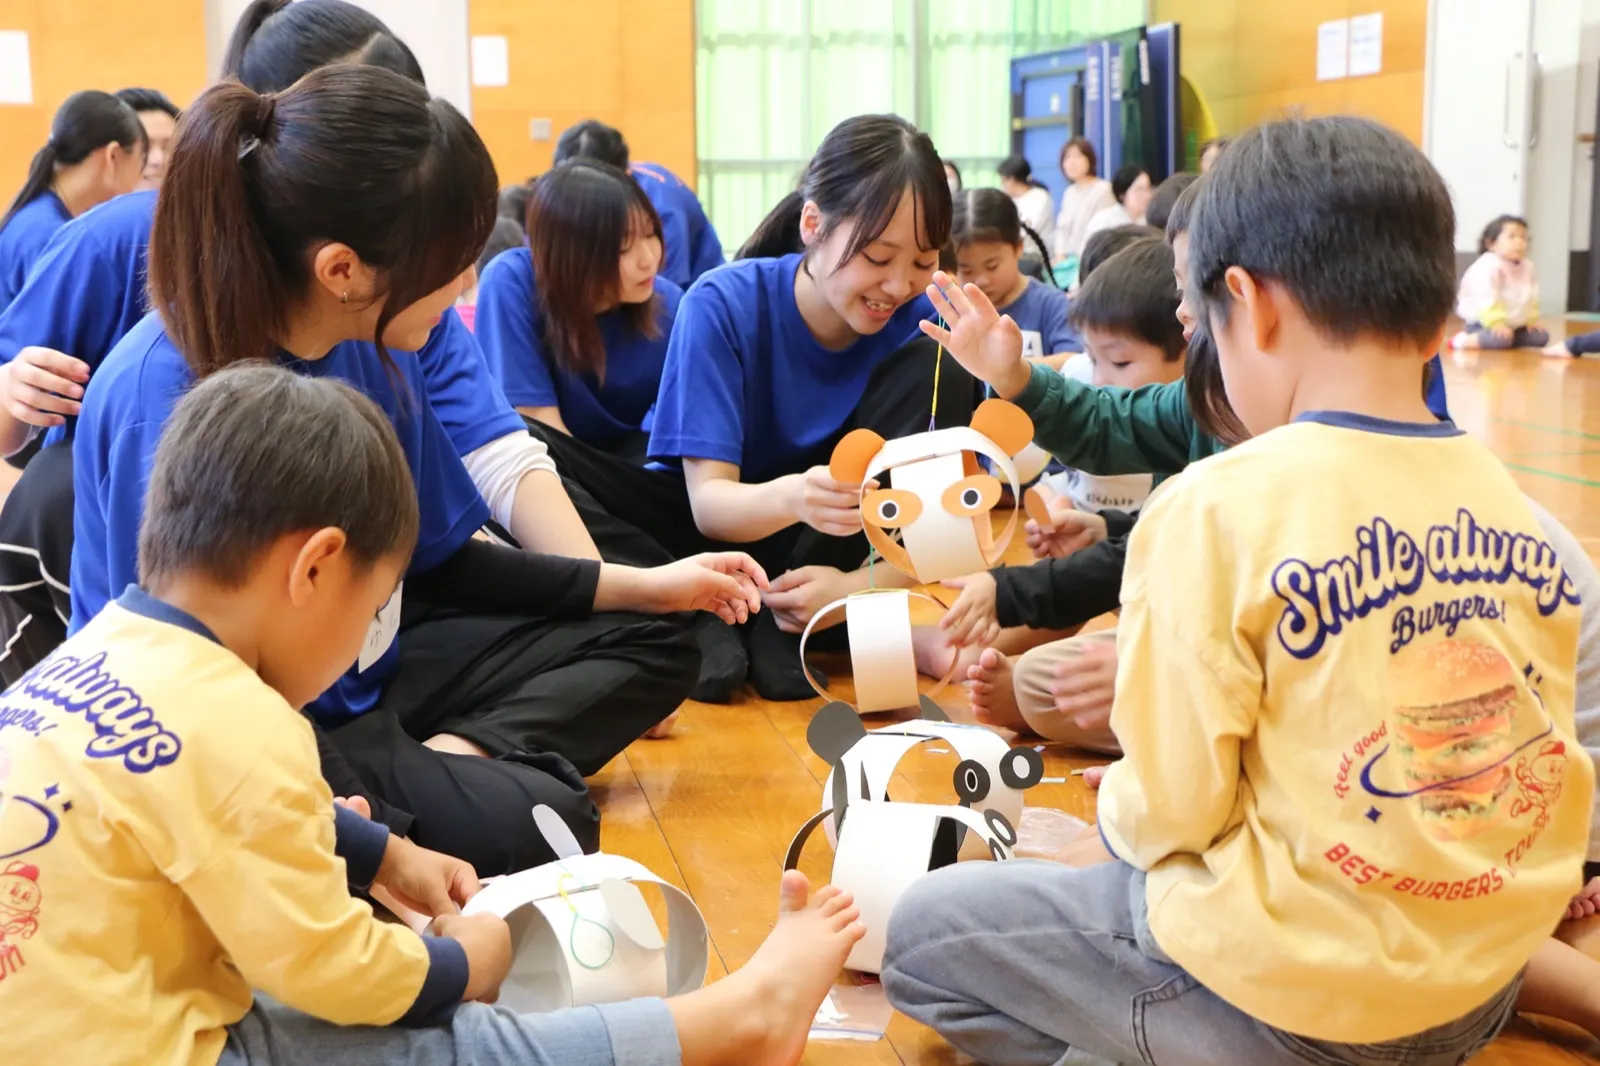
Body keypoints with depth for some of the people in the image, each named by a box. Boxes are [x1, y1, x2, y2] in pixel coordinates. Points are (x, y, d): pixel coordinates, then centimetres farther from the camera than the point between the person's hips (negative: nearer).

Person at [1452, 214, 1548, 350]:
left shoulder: (1526, 267, 7)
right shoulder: (1487, 267, -20)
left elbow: (1531, 297, 17)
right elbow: (1485, 300, -28)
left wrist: (1531, 320, 9)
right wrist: (1496, 322, -33)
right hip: (1484, 322, -9)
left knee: (1541, 337, 4)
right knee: (1502, 339, -36)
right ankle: (1463, 340, -21)